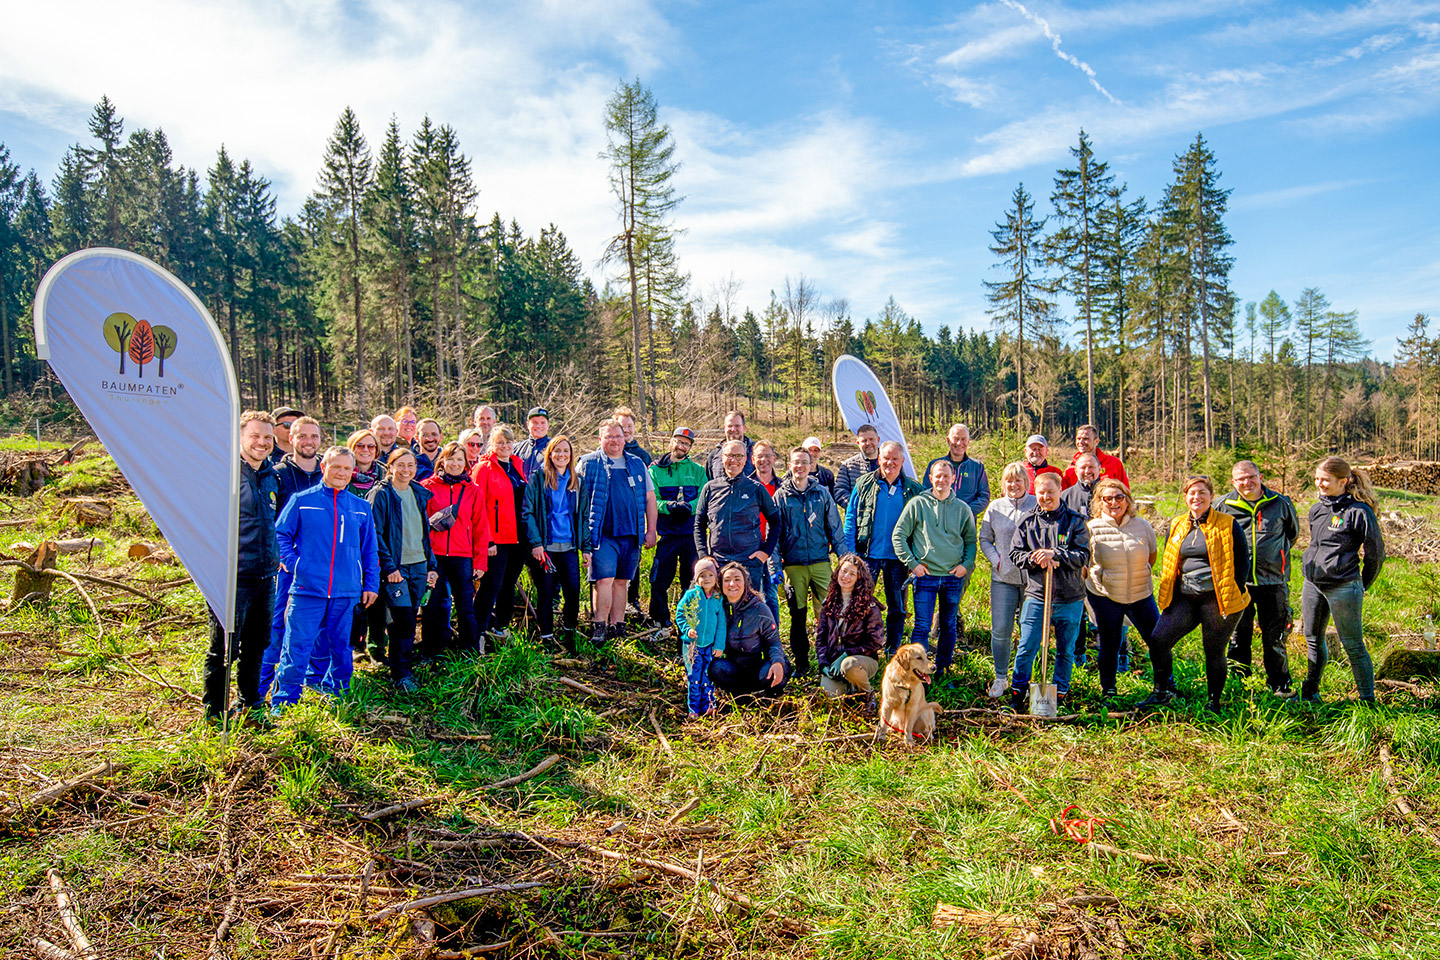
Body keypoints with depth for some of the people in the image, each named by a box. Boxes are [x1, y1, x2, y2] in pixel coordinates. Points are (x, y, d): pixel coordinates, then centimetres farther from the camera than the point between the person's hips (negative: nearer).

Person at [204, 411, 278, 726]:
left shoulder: (271, 477, 13)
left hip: (265, 576, 7)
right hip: (232, 575, -7)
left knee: (257, 644, 16)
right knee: (224, 648, 1)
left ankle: (251, 703, 31)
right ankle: (215, 712, 15)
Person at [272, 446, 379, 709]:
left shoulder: (361, 508, 11)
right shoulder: (302, 500, 2)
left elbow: (370, 551, 16)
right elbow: (280, 534, 6)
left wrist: (371, 584, 10)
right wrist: (292, 564, -6)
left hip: (346, 592, 3)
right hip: (307, 588, -3)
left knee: (340, 648, 12)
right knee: (297, 647, -4)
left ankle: (335, 698, 28)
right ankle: (282, 703, 7)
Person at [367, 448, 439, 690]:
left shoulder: (419, 494, 13)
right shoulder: (381, 494, -5)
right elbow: (375, 534, -9)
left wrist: (432, 566, 14)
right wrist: (388, 566, -15)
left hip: (419, 566, 6)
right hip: (396, 567, -6)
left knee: (409, 618, 9)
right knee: (403, 619, -11)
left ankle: (395, 659, 24)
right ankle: (401, 673, -1)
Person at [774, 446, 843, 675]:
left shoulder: (822, 493, 8)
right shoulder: (781, 496, 5)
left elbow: (835, 528, 11)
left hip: (820, 561, 0)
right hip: (793, 564, 0)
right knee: (798, 615, 5)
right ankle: (800, 662, 15)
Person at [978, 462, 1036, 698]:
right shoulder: (995, 507, 7)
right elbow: (984, 539, 13)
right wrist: (997, 560, 0)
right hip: (1003, 577, 1)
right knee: (1000, 629, 0)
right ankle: (1000, 678, 15)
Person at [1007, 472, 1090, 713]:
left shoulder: (1075, 521, 1)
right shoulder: (1027, 521, 6)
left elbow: (1083, 556, -7)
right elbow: (1015, 554, 4)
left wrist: (1055, 554, -20)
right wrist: (1035, 558, -15)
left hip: (1070, 598, 0)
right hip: (1036, 595, 0)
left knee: (1065, 650, 10)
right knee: (1026, 647, -1)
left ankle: (1060, 694, 25)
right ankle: (1018, 692, 14)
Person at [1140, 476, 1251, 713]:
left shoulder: (1227, 525, -1)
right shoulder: (1176, 526, 11)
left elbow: (1243, 560, 0)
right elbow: (1168, 563, 19)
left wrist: (1235, 593, -7)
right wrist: (1167, 594, 11)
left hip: (1216, 599, -4)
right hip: (1184, 598, 4)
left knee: (1214, 651, 4)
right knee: (1158, 640, -8)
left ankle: (1214, 703, 21)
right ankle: (1162, 692, 8)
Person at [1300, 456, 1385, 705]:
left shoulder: (1359, 512, -11)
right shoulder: (1316, 510, 9)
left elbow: (1376, 554, -4)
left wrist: (1361, 587, 4)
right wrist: (1313, 569, 19)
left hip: (1343, 588, -7)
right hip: (1311, 584, 7)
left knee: (1353, 645, 1)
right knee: (1313, 640, 16)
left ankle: (1368, 701, 12)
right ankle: (1310, 692, 28)